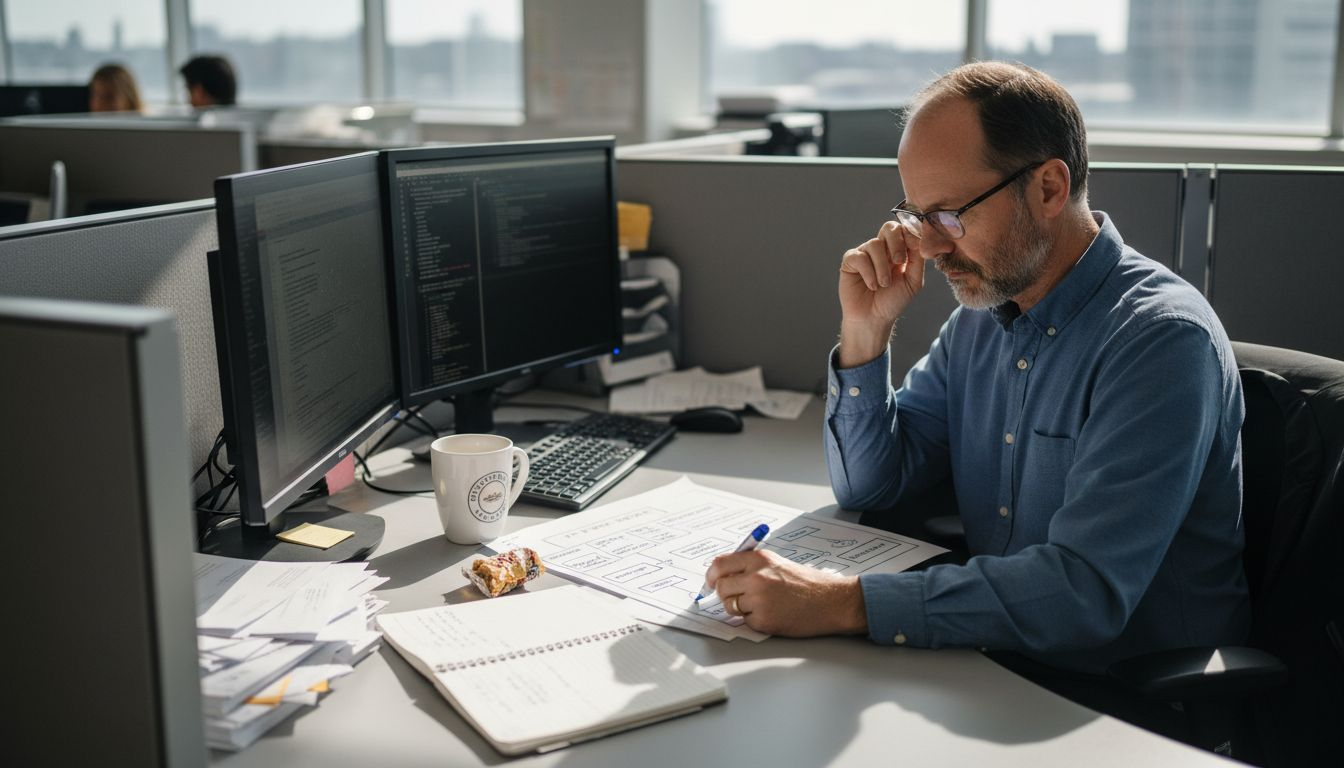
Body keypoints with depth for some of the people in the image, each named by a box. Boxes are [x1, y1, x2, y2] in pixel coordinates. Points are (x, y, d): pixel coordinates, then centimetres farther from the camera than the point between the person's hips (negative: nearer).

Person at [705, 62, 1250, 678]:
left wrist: (845, 603, -33)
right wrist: (865, 330, -5)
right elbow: (866, 488, 9)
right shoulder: (981, 316, 4)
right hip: (1001, 674, 7)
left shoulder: (1161, 339, -20)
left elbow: (1086, 591, -30)